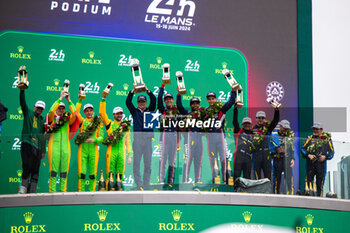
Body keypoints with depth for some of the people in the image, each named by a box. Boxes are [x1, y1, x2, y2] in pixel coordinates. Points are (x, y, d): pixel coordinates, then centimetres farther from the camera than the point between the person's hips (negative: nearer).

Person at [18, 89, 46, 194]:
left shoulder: (42, 120, 21)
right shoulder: (28, 113, 10)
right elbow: (22, 102, -6)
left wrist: (43, 151, 16)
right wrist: (22, 90, -20)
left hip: (38, 147, 5)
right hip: (27, 144, -5)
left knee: (35, 170, 1)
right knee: (27, 166, -15)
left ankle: (31, 191, 2)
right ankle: (23, 187, -11)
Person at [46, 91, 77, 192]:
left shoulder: (68, 120, 16)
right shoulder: (52, 118, 10)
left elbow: (74, 114, -1)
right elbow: (51, 111, -9)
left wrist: (69, 101, -2)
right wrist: (60, 98, -8)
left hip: (66, 146, 3)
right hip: (54, 145, -3)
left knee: (64, 171, 2)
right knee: (53, 170, -6)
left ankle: (63, 191, 6)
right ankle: (52, 191, -6)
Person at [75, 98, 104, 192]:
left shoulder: (99, 123, 10)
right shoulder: (82, 121, 10)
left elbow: (101, 137, 4)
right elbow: (76, 112, -4)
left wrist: (94, 140, -15)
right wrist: (80, 100, -10)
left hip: (93, 150, 0)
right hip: (82, 150, 0)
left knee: (93, 173, 1)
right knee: (82, 172, -4)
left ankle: (92, 191, 7)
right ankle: (80, 191, 0)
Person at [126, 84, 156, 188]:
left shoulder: (149, 110, 14)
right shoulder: (134, 111, 12)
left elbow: (154, 100, 2)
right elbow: (128, 102, 0)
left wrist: (147, 90, -6)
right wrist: (133, 91, -9)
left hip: (148, 138, 1)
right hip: (137, 138, -1)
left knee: (148, 163, 2)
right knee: (136, 162, -3)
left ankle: (146, 184, 9)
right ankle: (139, 184, 0)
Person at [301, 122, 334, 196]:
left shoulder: (327, 139, 11)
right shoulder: (310, 138, 13)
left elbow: (331, 152, 9)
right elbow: (303, 149, 6)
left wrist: (325, 157, -10)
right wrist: (308, 155, -12)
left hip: (321, 163, 0)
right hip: (310, 164, 0)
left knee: (320, 183, 1)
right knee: (309, 181, -4)